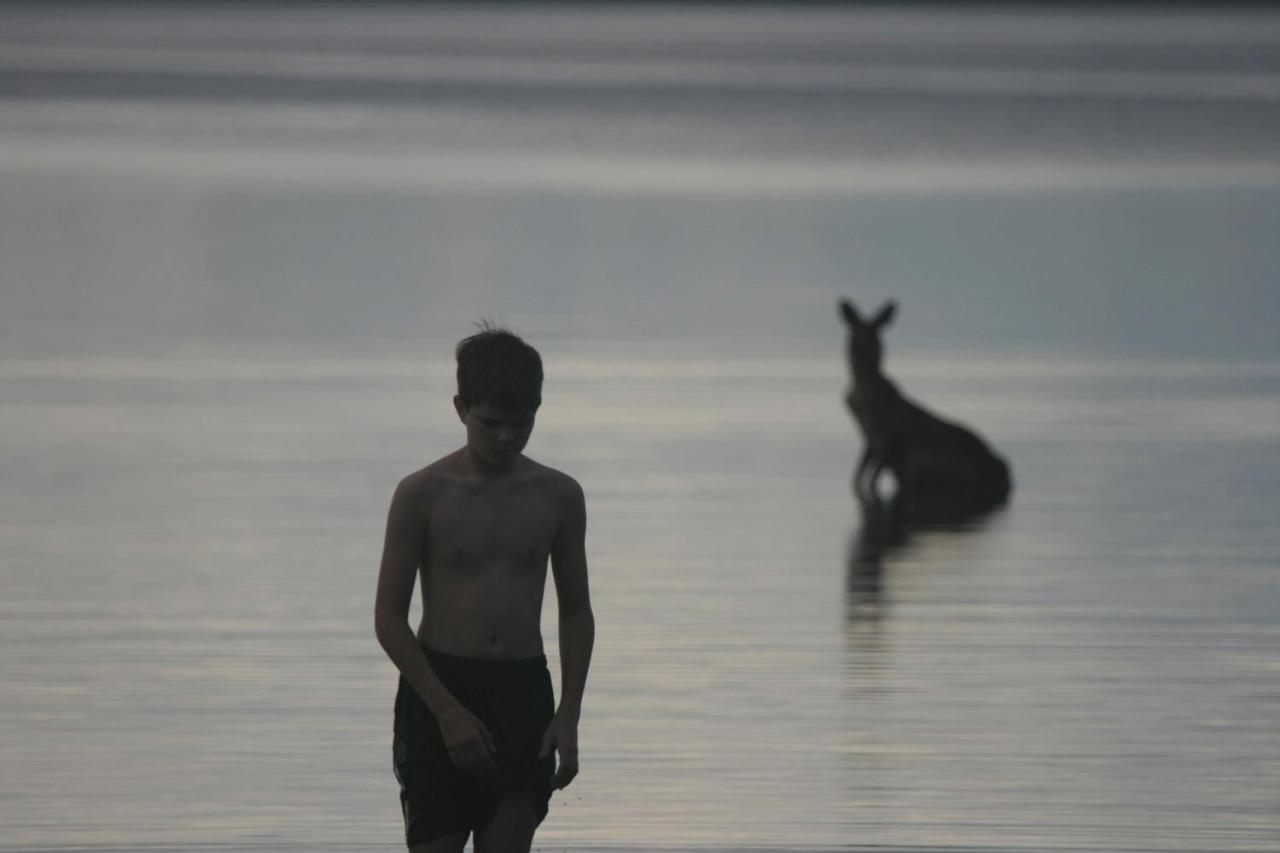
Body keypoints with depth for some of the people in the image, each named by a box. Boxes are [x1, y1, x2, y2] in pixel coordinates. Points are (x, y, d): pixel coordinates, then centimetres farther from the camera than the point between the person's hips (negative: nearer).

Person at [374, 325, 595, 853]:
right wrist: (448, 711, -13)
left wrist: (568, 714, 0)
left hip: (523, 695, 3)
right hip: (438, 688, -3)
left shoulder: (559, 496, 5)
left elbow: (576, 611, 12)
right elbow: (389, 618, -5)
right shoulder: (423, 495, -5)